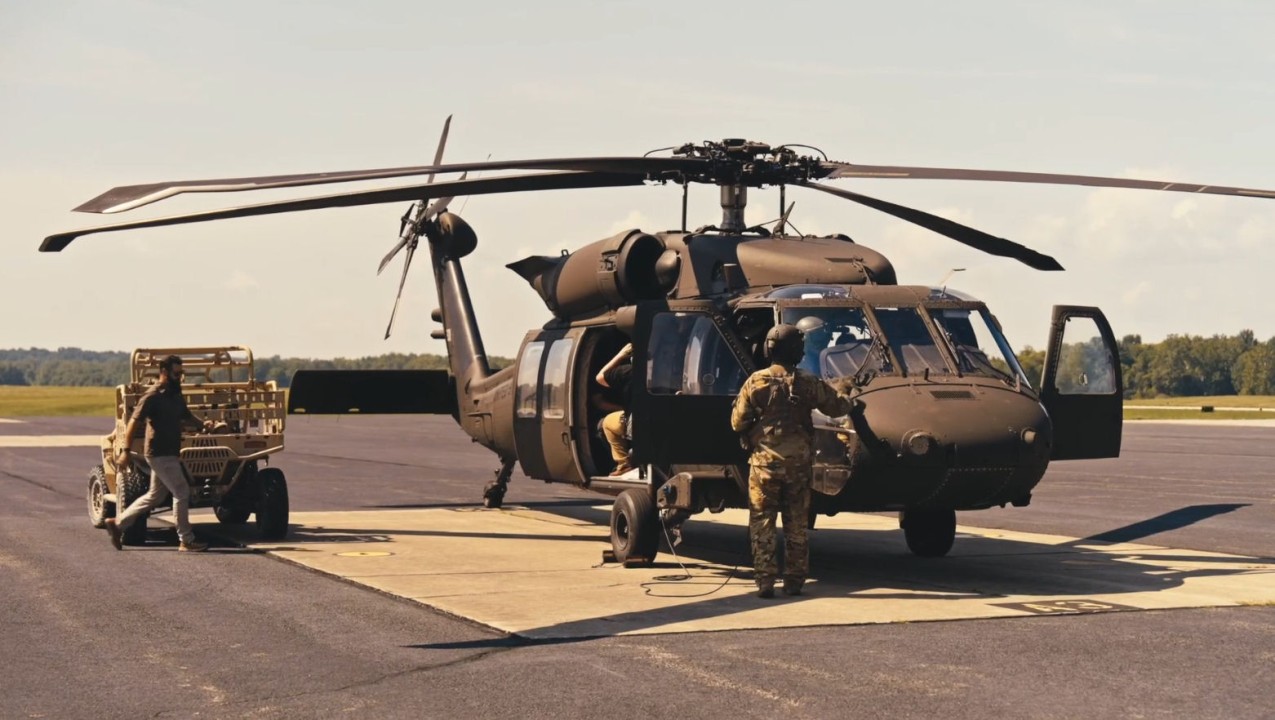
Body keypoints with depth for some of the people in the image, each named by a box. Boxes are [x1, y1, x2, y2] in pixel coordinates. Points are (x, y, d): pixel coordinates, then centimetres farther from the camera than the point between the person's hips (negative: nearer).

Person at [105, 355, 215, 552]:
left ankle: (118, 523, 25)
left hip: (170, 453, 9)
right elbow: (134, 421, -18)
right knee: (181, 493, -7)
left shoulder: (176, 395, 11)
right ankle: (186, 541, 1)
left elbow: (186, 416, 24)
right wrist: (125, 451, -23)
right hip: (160, 454, -9)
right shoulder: (153, 396, -15)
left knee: (155, 496, 16)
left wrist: (202, 423, 3)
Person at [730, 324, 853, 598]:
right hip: (798, 462, 2)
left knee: (762, 524, 3)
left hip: (764, 462, -2)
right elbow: (837, 407, 7)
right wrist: (848, 398, 30)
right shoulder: (808, 383, -4)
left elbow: (738, 422, -4)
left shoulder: (756, 382, -7)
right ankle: (794, 582, 13)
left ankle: (765, 581, -3)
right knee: (796, 525, 11)